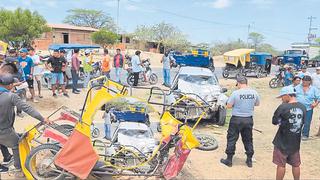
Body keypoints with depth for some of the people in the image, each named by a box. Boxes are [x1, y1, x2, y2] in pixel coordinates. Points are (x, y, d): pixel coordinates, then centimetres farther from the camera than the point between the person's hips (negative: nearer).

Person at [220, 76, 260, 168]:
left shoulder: (236, 93, -15)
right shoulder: (254, 92, -3)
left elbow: (228, 106, -10)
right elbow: (257, 104, 13)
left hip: (236, 119, -4)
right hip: (249, 119, 4)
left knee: (231, 139, 8)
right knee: (248, 140, 17)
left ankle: (229, 160, 15)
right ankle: (249, 160, 25)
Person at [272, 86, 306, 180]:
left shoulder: (283, 107, -20)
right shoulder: (303, 107, -3)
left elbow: (274, 121, -11)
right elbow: (303, 121, 11)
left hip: (282, 142, -5)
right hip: (295, 142, 5)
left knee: (281, 165, 7)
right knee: (296, 165, 18)